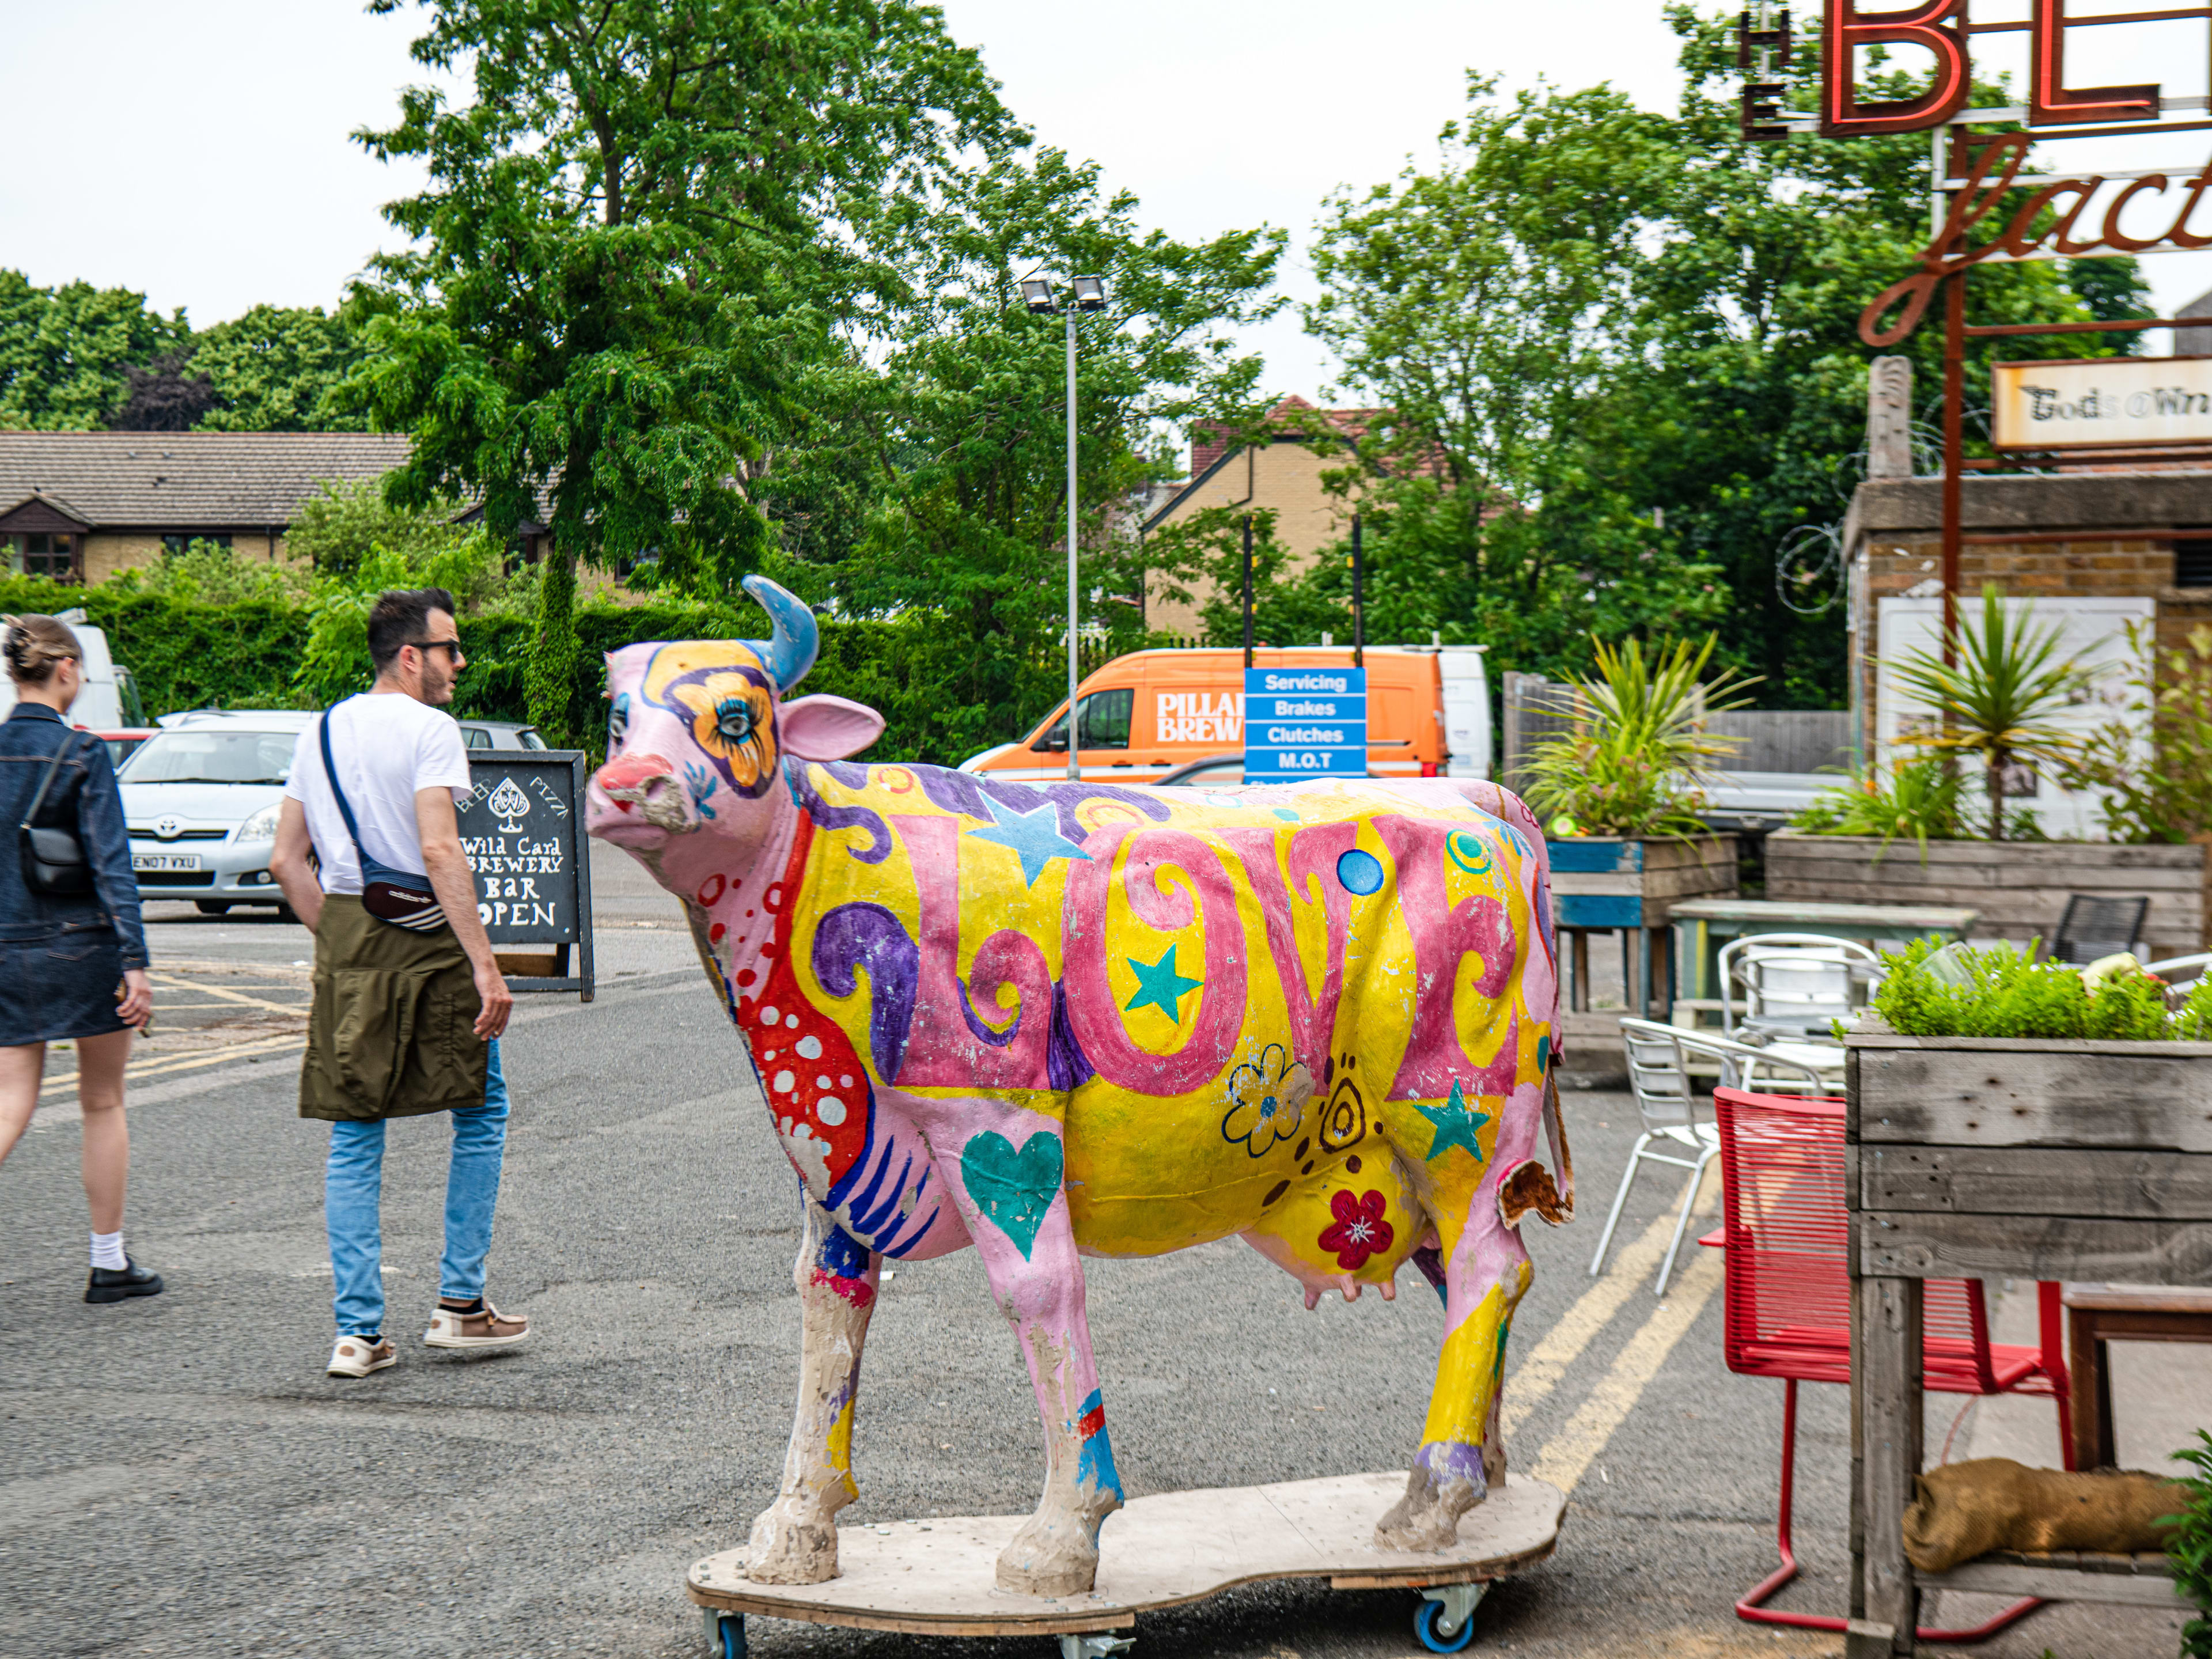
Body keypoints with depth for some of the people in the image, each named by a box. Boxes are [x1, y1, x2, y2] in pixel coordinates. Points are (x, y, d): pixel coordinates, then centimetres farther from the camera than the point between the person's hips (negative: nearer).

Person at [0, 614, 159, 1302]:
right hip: (82, 944, -4)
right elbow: (111, 861, -14)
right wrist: (135, 961, -15)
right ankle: (110, 1264, 19)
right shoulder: (81, 753, -11)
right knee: (103, 1103, 10)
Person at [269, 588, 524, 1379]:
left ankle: (359, 1331, 8)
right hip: (425, 938, -6)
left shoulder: (319, 733, 13)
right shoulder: (428, 729, -9)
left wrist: (336, 940, 18)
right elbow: (439, 850, -20)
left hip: (346, 945, 6)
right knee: (481, 1114, 11)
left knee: (355, 1136, 9)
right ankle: (460, 1303, 12)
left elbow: (287, 860, 12)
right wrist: (485, 965, -21)